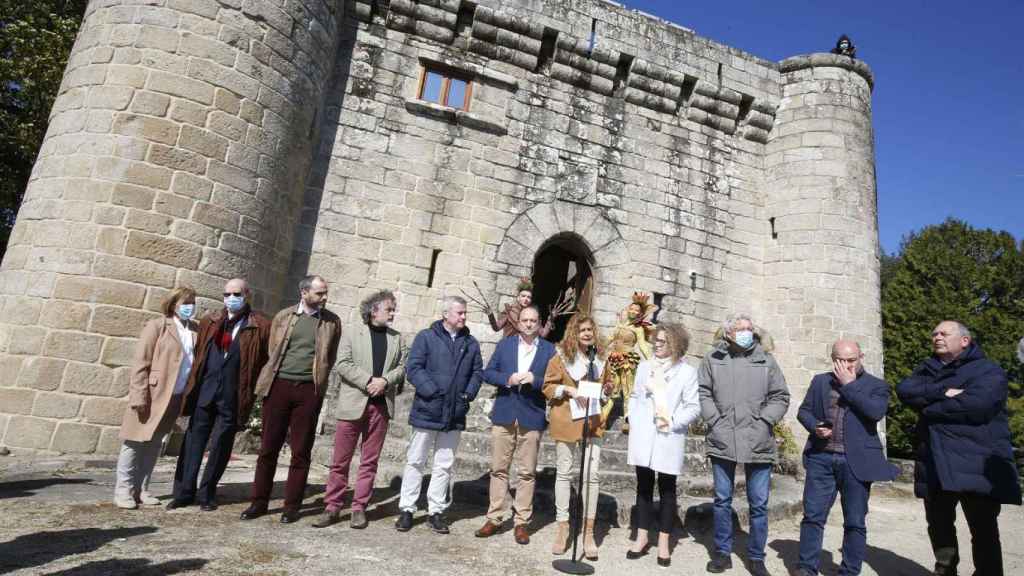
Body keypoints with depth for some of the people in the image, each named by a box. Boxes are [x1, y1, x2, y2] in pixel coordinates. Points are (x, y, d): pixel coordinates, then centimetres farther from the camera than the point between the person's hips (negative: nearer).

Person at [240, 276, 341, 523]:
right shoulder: (283, 317, 6)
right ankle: (259, 501, 21)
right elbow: (273, 352, 12)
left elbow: (330, 358, 8)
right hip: (279, 385, 1)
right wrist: (272, 379, 11)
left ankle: (292, 505, 15)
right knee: (268, 447, 7)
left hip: (309, 390, -1)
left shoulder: (332, 321, 4)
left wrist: (317, 379, 5)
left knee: (301, 451, 4)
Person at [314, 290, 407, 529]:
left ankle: (359, 508, 17)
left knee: (369, 461, 8)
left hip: (381, 405, 3)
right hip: (352, 403, -2)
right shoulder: (352, 332, 2)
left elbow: (402, 366, 7)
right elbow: (342, 364, -7)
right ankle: (332, 507, 15)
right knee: (340, 460, 3)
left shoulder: (397, 338, 12)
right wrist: (369, 381, -15)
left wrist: (385, 381, -12)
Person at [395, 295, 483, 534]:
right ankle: (406, 509, 19)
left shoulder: (471, 343, 9)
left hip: (455, 415, 4)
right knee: (415, 461, 7)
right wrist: (432, 392, -17)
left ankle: (436, 511, 22)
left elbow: (478, 372, 12)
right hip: (427, 411, -3)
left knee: (444, 465, 11)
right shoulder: (426, 337, -4)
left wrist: (469, 394, -3)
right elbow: (413, 369, -10)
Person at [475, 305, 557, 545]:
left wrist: (535, 380, -19)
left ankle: (522, 522, 17)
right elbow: (488, 373, 5)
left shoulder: (549, 349, 2)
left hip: (532, 417, -1)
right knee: (498, 469, 8)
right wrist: (507, 379, -13)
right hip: (504, 414, 2)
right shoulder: (505, 343, 7)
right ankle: (494, 518, 20)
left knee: (527, 472, 5)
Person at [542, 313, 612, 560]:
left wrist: (605, 391, 1)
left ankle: (589, 531, 11)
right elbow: (548, 387, -2)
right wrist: (568, 390, -16)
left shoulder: (599, 359, 10)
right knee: (564, 473, 7)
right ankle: (563, 526, 20)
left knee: (591, 475, 0)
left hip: (592, 422, 3)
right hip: (566, 421, -3)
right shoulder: (561, 357, -3)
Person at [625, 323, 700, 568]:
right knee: (643, 487, 12)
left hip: (669, 439, -3)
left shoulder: (687, 371, -4)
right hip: (643, 438, 4)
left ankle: (663, 543, 18)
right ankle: (641, 537, 23)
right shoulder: (644, 366, 10)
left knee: (666, 490, 7)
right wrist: (634, 421, 2)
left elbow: (693, 407, -6)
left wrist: (672, 422, -15)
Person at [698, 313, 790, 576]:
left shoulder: (766, 360, 4)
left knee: (759, 503, 7)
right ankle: (722, 552, 24)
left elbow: (781, 397, 6)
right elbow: (703, 393, 2)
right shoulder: (713, 358, 2)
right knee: (722, 499, 10)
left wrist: (763, 422, -5)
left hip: (758, 442, 1)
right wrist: (715, 421, -7)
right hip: (722, 440, 0)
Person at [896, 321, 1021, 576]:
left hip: (976, 466, -5)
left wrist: (929, 409, -8)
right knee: (939, 526, 15)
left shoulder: (988, 370, -2)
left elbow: (976, 404, -20)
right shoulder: (926, 371, 15)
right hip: (934, 466, 5)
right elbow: (904, 390, -4)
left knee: (984, 532, 1)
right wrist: (943, 392, -17)